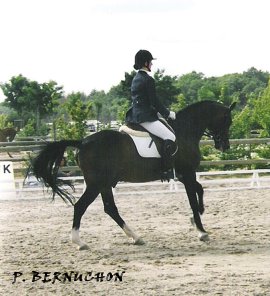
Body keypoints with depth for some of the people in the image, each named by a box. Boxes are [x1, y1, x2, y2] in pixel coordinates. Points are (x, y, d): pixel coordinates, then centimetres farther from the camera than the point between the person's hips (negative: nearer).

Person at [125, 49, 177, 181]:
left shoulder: (136, 79, 16)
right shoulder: (148, 80, -13)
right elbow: (155, 102, -14)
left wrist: (164, 112, 23)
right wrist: (168, 114, -1)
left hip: (135, 115, 11)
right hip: (146, 118, -11)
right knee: (170, 138, -17)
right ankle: (166, 171, -24)